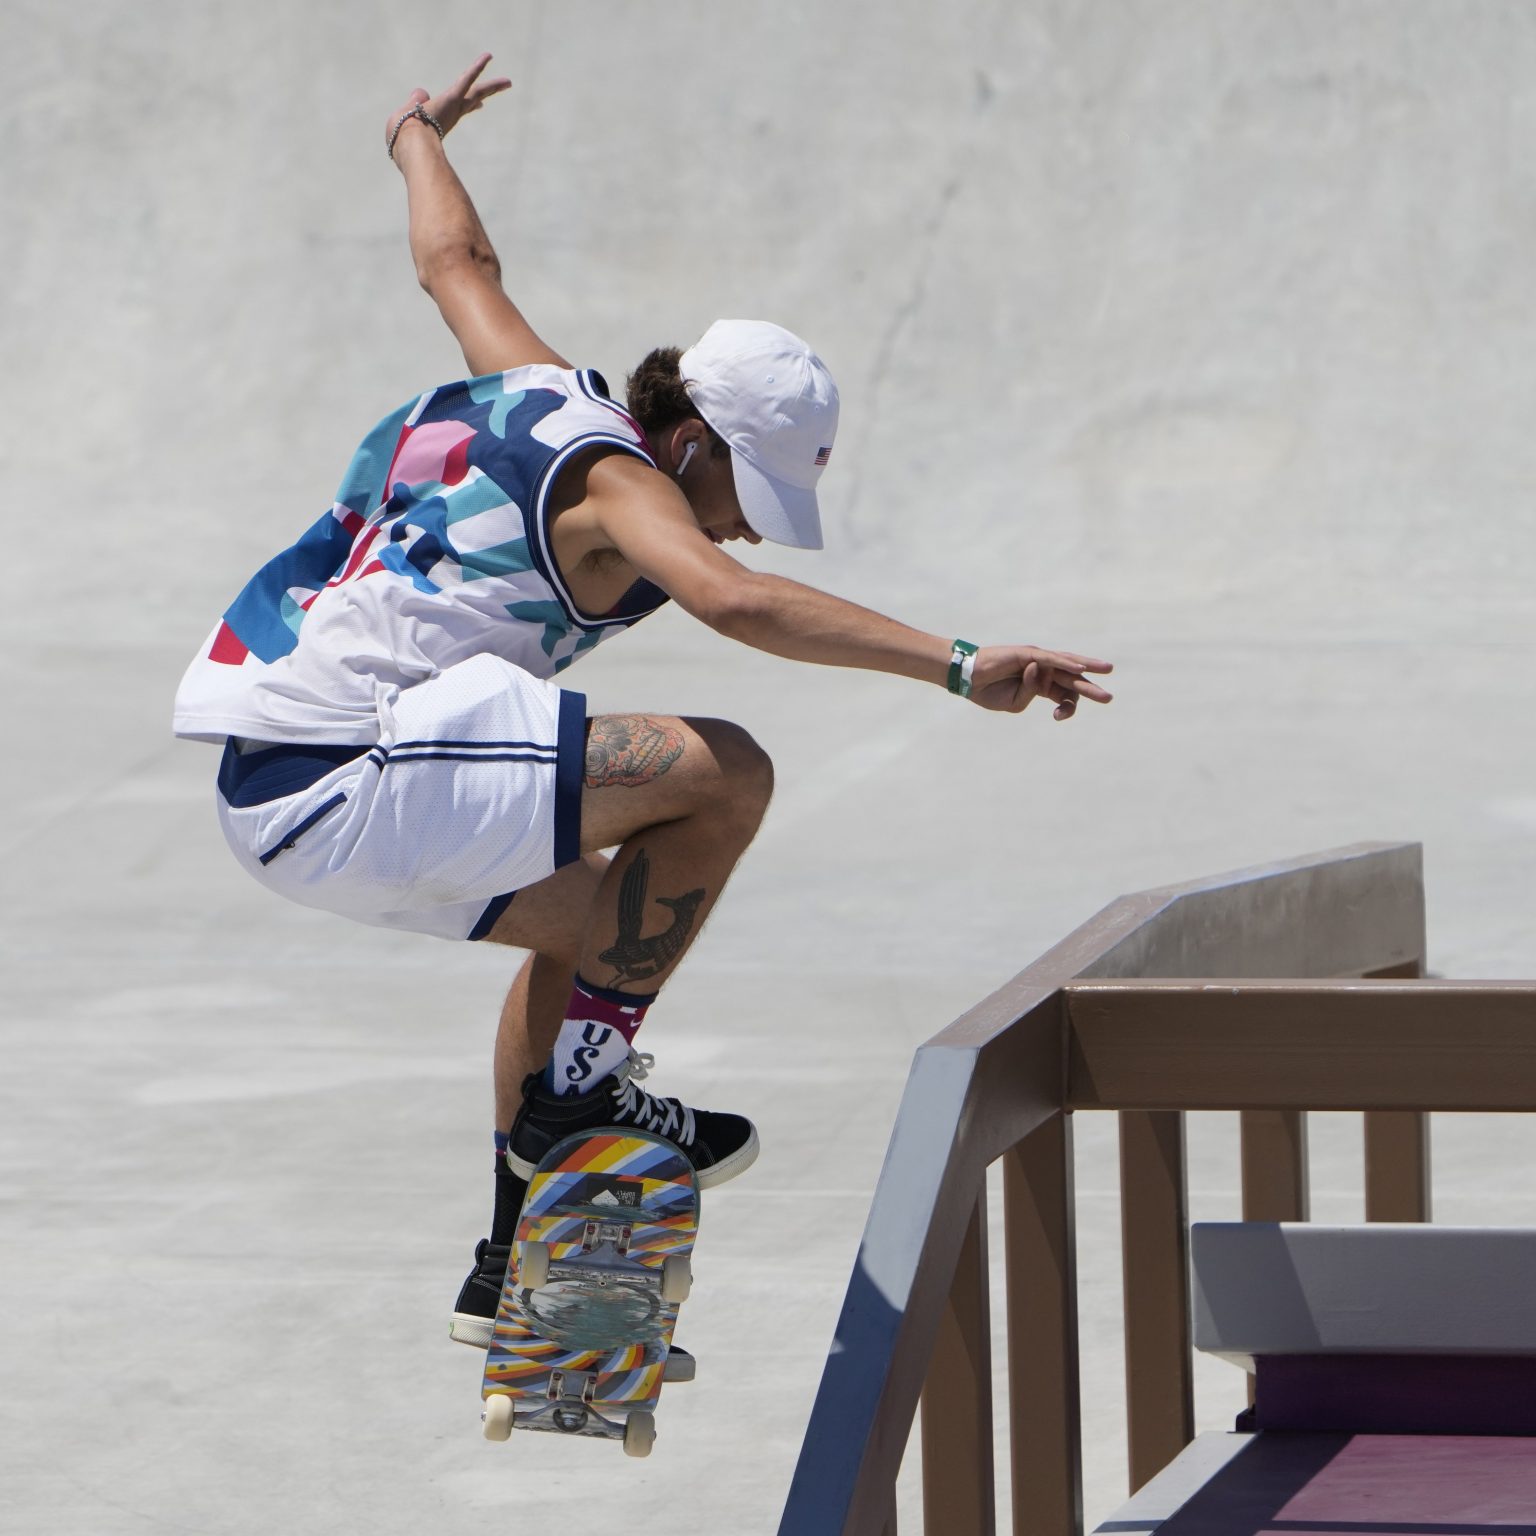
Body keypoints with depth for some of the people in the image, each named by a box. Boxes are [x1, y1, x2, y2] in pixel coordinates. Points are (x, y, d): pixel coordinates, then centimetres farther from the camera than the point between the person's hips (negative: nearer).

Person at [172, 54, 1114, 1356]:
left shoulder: (544, 392, 16)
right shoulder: (616, 481, -9)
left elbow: (456, 260, 35)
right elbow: (735, 599, -29)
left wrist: (419, 137, 56)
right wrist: (956, 665, -34)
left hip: (268, 792, 10)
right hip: (348, 785, -10)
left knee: (597, 916, 29)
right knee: (726, 774, -14)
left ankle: (515, 1263, 33)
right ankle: (580, 1089, -5)